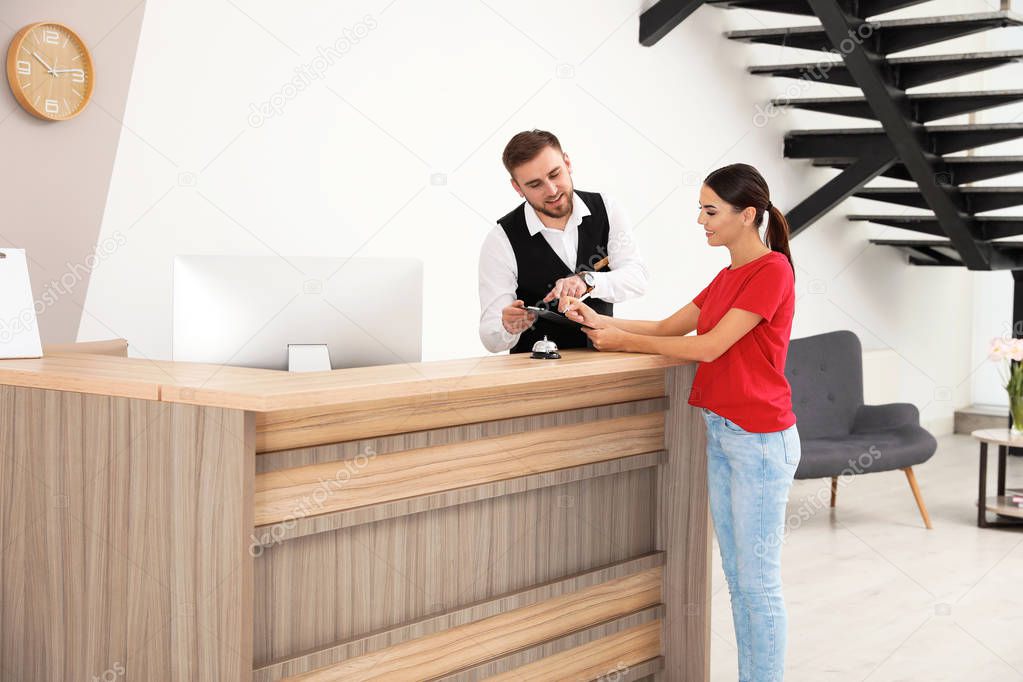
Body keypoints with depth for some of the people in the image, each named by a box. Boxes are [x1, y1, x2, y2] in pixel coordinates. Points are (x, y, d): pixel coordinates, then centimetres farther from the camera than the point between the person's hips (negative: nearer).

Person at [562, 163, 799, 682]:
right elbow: (668, 327, 16)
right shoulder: (727, 277, 15)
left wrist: (625, 341, -9)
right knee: (736, 575, 13)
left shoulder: (772, 271, -14)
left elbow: (708, 346, -17)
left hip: (760, 440, -9)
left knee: (758, 580, -2)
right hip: (719, 433, 9)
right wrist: (599, 320, 4)